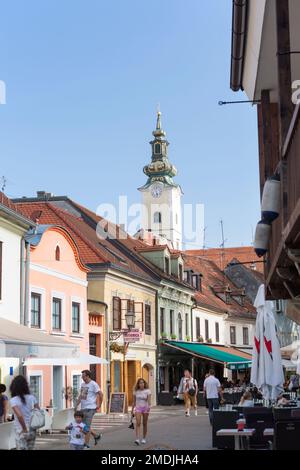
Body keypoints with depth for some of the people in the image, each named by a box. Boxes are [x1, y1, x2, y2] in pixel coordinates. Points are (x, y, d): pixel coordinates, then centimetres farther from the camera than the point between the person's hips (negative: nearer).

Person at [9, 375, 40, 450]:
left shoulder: (13, 400, -13)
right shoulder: (31, 398, 2)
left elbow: (19, 415, -26)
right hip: (32, 431, 5)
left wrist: (24, 429, -15)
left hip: (21, 432, -5)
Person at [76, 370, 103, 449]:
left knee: (87, 426, -6)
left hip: (90, 408, -8)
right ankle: (96, 436, 30)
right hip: (83, 408, 8)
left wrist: (99, 405, -7)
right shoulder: (83, 385, 14)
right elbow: (80, 396, 20)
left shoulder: (93, 384, -10)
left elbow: (101, 394, -10)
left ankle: (86, 444, 1)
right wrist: (77, 405, 12)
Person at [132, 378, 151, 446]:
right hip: (138, 408, 1)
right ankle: (137, 439, -21)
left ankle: (144, 438, 23)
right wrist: (132, 410, 12)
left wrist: (149, 406, -32)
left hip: (145, 408, -1)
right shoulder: (136, 391, 3)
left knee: (145, 424, 8)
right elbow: (134, 401, 11)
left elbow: (149, 400, -14)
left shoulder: (147, 391, -4)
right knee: (138, 423, -13)